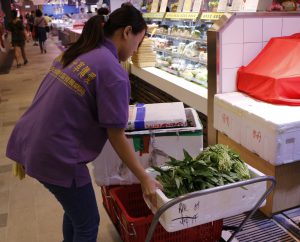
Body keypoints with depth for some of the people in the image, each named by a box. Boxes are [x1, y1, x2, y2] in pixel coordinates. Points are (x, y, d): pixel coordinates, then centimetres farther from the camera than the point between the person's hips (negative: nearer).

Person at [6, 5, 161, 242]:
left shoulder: (74, 52, 7)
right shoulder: (113, 72, -17)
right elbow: (117, 137, -13)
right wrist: (145, 178, -4)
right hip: (56, 155, -8)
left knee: (75, 207, 28)